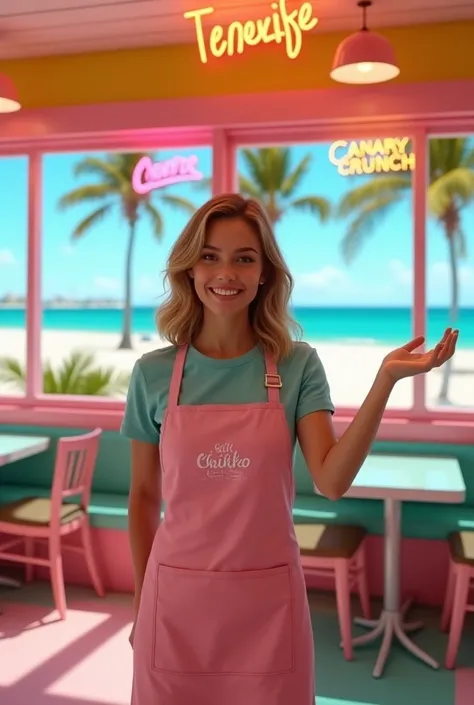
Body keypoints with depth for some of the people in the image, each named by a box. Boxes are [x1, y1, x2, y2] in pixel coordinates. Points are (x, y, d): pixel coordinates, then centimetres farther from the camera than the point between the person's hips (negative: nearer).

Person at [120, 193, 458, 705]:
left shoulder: (297, 365, -4)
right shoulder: (154, 373, -3)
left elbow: (332, 480, -15)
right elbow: (144, 495, 5)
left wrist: (385, 379, -23)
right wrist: (142, 600, 10)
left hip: (268, 598, 0)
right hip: (175, 598, 1)